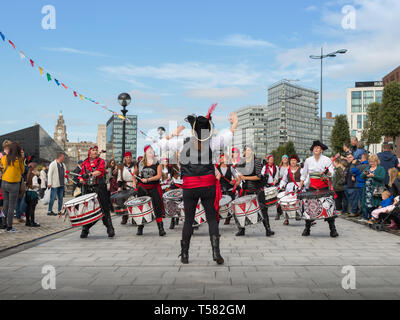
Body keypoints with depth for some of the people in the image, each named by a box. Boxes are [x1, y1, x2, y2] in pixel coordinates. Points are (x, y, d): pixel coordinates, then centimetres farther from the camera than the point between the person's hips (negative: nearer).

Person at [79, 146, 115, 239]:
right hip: (88, 188, 3)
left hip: (100, 187, -3)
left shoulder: (101, 161, 7)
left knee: (104, 208, -6)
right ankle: (85, 230, 9)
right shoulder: (85, 163, 16)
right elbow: (82, 174, 11)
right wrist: (81, 180, -11)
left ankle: (110, 229, -2)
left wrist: (90, 174, -24)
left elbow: (100, 171, -10)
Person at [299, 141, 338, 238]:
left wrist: (327, 172, -28)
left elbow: (331, 174, -5)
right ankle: (307, 229, 12)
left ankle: (333, 229, 3)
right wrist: (300, 187, 10)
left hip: (324, 187, -2)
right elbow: (304, 175, 13)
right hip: (312, 187, 2)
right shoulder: (308, 160, 6)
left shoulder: (327, 160, -1)